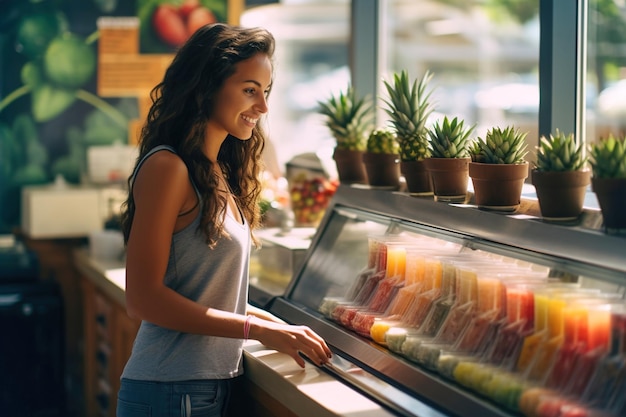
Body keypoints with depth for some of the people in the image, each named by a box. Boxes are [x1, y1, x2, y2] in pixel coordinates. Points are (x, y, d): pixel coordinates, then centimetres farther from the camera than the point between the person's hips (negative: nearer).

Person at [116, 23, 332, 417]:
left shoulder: (221, 173, 10)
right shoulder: (167, 168, -14)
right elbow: (144, 298, -18)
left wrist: (279, 326, 2)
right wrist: (261, 330, -18)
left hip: (217, 383, 8)